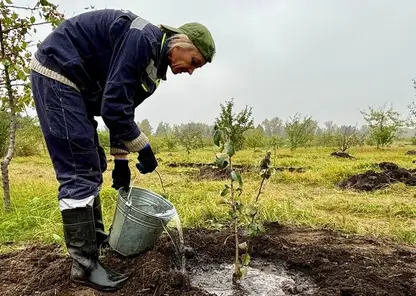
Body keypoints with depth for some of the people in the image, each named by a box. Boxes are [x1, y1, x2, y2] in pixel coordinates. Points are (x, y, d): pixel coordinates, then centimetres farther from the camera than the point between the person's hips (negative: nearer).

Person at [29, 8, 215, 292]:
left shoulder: (153, 62, 9)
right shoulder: (143, 39, -22)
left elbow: (123, 108, 14)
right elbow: (114, 107, -26)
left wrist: (121, 160, 13)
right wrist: (144, 149, -15)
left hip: (74, 84, 11)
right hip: (57, 73, -11)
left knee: (92, 167, 12)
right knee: (79, 173, -12)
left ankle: (96, 239, 26)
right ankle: (85, 266, -3)